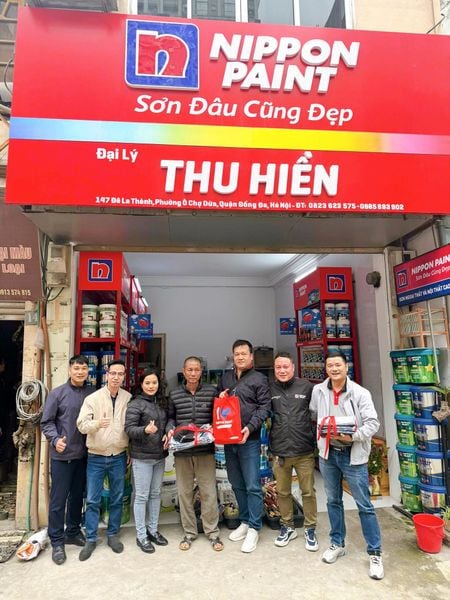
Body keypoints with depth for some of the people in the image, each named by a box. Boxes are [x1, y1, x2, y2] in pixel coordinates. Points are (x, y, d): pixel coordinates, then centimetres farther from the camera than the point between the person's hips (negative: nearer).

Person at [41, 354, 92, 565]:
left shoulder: (93, 394, -1)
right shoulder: (57, 393, -7)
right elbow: (46, 422, -5)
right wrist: (55, 439, -20)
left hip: (83, 454, 3)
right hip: (62, 455, -3)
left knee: (77, 496, 16)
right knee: (59, 499, 4)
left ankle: (73, 532, 33)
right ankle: (57, 541, 19)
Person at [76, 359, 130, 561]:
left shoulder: (129, 398, -3)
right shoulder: (92, 398, -8)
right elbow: (81, 424, -14)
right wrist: (97, 423, -35)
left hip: (119, 457, 1)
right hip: (96, 457, -1)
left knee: (117, 499, 12)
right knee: (92, 500, 6)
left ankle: (113, 535, 29)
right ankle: (90, 539, 22)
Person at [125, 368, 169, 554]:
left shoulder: (162, 403, 7)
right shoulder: (136, 404, -12)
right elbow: (129, 429, -17)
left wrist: (168, 436, -3)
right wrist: (145, 430, -34)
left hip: (159, 456, 6)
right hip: (142, 457, -6)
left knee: (156, 494, 16)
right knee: (142, 496, 4)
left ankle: (153, 530, 31)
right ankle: (141, 535, 18)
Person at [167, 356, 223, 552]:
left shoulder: (212, 391, -1)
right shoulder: (174, 394, 4)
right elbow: (170, 417, 12)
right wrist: (171, 430, -7)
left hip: (205, 450, -1)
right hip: (182, 451, 2)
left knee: (209, 492, 4)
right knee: (184, 492, 11)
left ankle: (212, 532, 22)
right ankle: (189, 532, 28)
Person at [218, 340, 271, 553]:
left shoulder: (259, 379, -3)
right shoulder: (226, 377, 13)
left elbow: (264, 407, -9)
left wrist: (250, 427, -20)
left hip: (249, 440, -5)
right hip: (228, 439, 5)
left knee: (252, 486, 0)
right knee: (237, 485, 15)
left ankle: (254, 528, 13)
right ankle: (245, 521, 30)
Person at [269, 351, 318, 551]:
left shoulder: (306, 387, -5)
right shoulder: (269, 389, -2)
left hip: (304, 450, -1)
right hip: (279, 451, 1)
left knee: (308, 492, 11)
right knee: (283, 492, 15)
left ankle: (310, 529, 30)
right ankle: (287, 527, 35)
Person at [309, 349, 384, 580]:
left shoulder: (360, 393, -13)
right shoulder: (318, 391, -1)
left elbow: (373, 423, -13)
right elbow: (313, 415, 13)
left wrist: (353, 436, -25)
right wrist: (322, 432, 5)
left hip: (353, 455, -4)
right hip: (328, 453, 4)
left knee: (365, 506, 4)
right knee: (333, 501, 17)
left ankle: (375, 554, 19)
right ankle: (337, 544, 34)